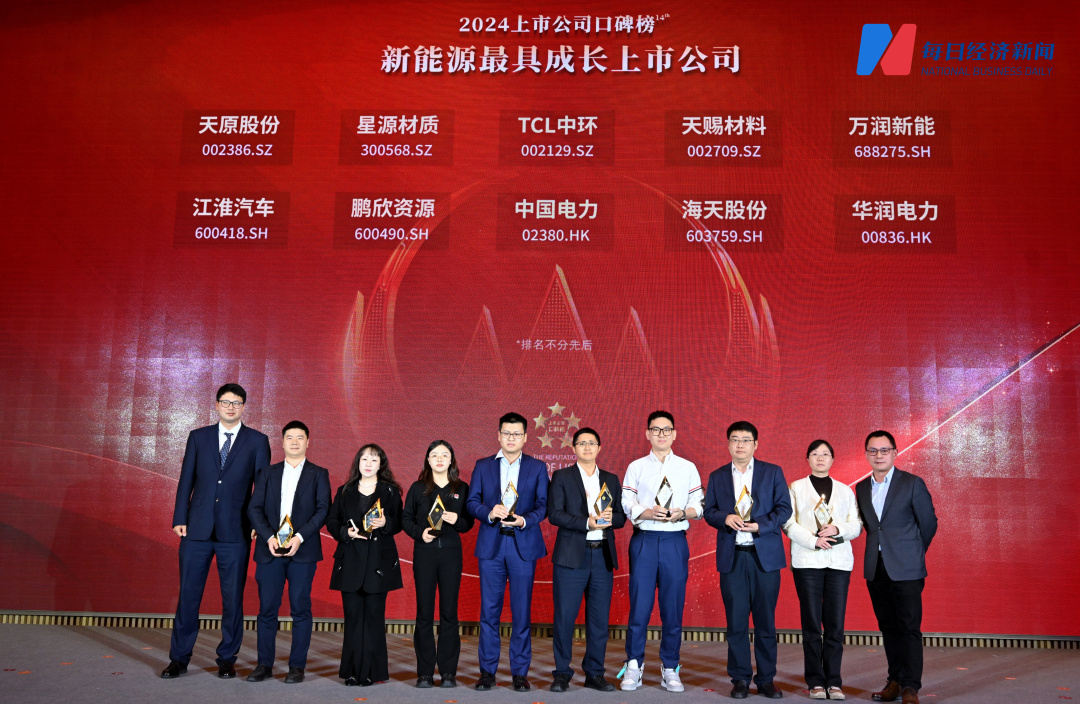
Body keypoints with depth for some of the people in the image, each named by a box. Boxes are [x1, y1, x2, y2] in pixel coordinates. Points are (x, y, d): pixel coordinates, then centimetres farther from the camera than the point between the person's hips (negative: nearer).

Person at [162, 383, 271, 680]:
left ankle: (227, 659, 18)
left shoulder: (257, 441, 4)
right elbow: (186, 480, 8)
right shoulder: (198, 437, 9)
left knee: (233, 598, 5)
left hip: (235, 532, -1)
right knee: (188, 594, 6)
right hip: (197, 530, 2)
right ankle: (179, 658, 19)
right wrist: (179, 519, 1)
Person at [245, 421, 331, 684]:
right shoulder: (267, 473, 14)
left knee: (301, 610, 1)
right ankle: (264, 665, 14)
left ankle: (297, 666, 8)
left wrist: (299, 537, -13)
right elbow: (254, 508, 5)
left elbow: (322, 510, -2)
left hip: (302, 551, -2)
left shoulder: (318, 474, 8)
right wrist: (269, 537, -10)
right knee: (267, 609, 4)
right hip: (270, 550, 2)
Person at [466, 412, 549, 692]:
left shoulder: (537, 467, 7)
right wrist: (489, 513, -14)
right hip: (491, 544, 1)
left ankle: (520, 672, 13)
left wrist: (525, 520, -16)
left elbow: (543, 505, 2)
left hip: (524, 545, -1)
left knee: (522, 610, 3)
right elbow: (472, 502, 5)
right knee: (489, 609, 4)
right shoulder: (482, 466, 10)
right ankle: (487, 671, 13)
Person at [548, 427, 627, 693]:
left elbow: (621, 517, 12)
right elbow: (554, 514, -7)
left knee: (600, 619, 6)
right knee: (564, 617, -1)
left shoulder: (611, 480, 15)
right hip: (571, 556, -3)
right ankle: (562, 674, 12)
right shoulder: (561, 477, 3)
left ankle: (594, 674, 18)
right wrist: (587, 523, -17)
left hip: (603, 556, 3)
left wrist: (610, 517, -11)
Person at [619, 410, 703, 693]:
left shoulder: (688, 468, 11)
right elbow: (626, 504, 0)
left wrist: (682, 513, -13)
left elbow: (699, 505, 6)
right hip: (644, 541, -1)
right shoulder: (636, 467, 9)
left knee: (673, 608, 3)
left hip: (675, 542, 1)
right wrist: (648, 513, -17)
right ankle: (633, 667, 10)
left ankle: (670, 669, 14)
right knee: (639, 606, -2)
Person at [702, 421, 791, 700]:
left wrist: (761, 525, -14)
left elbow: (784, 508, 1)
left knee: (766, 620, 4)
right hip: (732, 557, 1)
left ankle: (766, 679, 15)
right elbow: (708, 511, 9)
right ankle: (740, 679, 13)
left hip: (765, 555, -1)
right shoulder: (717, 477, 11)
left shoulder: (773, 472, 6)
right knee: (736, 621, 2)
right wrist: (725, 518, -11)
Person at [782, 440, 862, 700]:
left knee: (835, 624, -2)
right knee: (812, 623, -1)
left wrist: (838, 529, -10)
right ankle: (816, 681, 5)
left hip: (839, 561, 2)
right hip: (807, 561, -2)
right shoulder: (796, 487, 10)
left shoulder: (845, 490, 17)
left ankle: (834, 682, 5)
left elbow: (857, 525, 9)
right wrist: (813, 540, -14)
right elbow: (788, 523, 0)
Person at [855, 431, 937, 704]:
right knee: (888, 627, 10)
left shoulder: (913, 484, -3)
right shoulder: (861, 488, 10)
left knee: (910, 627, -4)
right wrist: (879, 547, 12)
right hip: (875, 569, 4)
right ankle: (895, 681, 18)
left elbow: (929, 523, 3)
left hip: (905, 568, -4)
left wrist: (912, 553, 10)